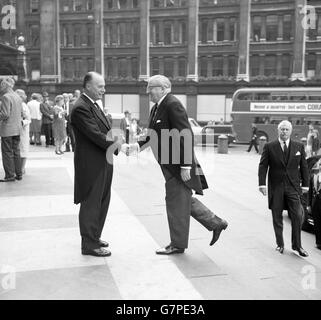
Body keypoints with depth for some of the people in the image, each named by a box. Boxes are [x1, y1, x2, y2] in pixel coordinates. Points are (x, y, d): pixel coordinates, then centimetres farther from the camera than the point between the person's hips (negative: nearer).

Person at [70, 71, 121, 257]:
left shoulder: (94, 105, 13)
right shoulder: (81, 108, -18)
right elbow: (96, 135, -25)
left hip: (102, 164, 10)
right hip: (91, 165, -10)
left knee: (101, 202, 19)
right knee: (91, 204, 2)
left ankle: (94, 237, 35)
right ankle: (89, 245, 15)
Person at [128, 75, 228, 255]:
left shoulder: (173, 105, -17)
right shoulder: (157, 108, 13)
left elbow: (186, 135, -22)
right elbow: (153, 135, 18)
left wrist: (185, 166, -24)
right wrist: (137, 145, 2)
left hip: (179, 166, -10)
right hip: (170, 165, 10)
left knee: (176, 202, 2)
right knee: (185, 200, 18)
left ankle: (178, 245, 18)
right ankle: (215, 223, 31)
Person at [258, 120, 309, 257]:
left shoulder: (299, 147, 5)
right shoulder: (269, 147, 0)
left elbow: (304, 166, 9)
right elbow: (263, 166, -3)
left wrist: (305, 184, 6)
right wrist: (262, 184, -12)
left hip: (293, 187, 1)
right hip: (275, 187, -1)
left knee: (297, 216, -3)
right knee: (277, 218, 8)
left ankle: (297, 245, 13)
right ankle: (280, 244, 23)